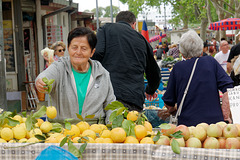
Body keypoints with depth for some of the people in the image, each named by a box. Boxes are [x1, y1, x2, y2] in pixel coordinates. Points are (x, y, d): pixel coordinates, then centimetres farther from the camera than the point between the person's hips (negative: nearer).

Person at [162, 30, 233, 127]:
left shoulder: (177, 68, 3)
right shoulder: (211, 61, 5)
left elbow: (168, 103, 8)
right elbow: (227, 87, -3)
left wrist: (173, 110, 30)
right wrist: (226, 115, 1)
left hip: (187, 122, 0)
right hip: (214, 120, 1)